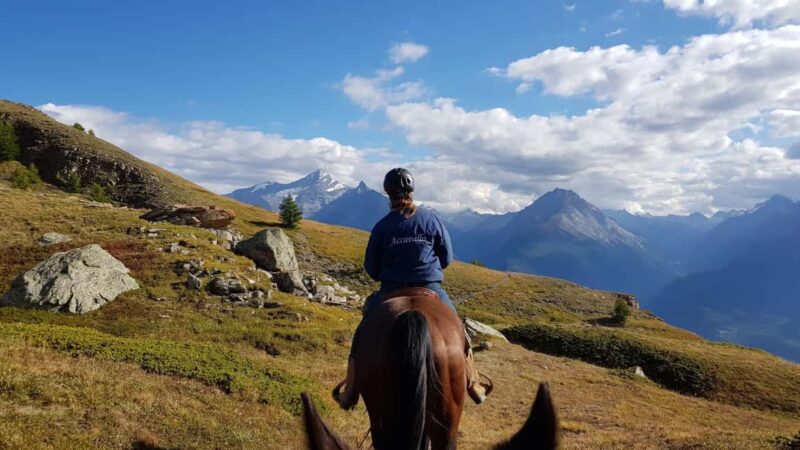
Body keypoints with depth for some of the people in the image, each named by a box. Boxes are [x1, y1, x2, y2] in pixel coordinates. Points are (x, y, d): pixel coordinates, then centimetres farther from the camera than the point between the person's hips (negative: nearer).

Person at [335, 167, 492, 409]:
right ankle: (473, 387, 32)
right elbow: (447, 258, 3)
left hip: (391, 292, 0)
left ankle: (350, 394, 20)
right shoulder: (432, 220, -6)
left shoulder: (382, 226, -8)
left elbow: (371, 269, -1)